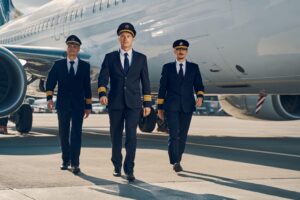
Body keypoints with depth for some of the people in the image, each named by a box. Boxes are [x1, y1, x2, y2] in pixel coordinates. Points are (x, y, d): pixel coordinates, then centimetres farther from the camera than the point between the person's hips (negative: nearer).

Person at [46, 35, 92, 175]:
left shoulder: (85, 66, 7)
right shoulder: (58, 65, 6)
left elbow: (87, 87, 7)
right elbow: (50, 82, 1)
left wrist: (88, 106, 6)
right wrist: (49, 98, -14)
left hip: (78, 105, -1)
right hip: (63, 105, 1)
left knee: (76, 133, -7)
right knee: (63, 133, 8)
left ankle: (75, 163, -7)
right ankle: (65, 160, 21)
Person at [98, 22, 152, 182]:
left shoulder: (141, 58, 7)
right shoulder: (110, 57, 5)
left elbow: (145, 82, 7)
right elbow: (103, 78, -4)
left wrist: (147, 104, 3)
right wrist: (102, 94, -23)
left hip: (133, 103, -1)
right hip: (115, 103, 1)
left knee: (131, 135, -12)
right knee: (116, 136, 9)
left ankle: (129, 169, -7)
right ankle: (117, 166, 24)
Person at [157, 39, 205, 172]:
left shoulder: (194, 67, 10)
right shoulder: (167, 67, 8)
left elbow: (199, 85, 6)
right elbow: (162, 88, 7)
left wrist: (200, 96, -16)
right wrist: (160, 107, 4)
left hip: (187, 106, 2)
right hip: (171, 106, -2)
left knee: (182, 135, 5)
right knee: (174, 134, -13)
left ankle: (177, 161, 17)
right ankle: (175, 162, -16)